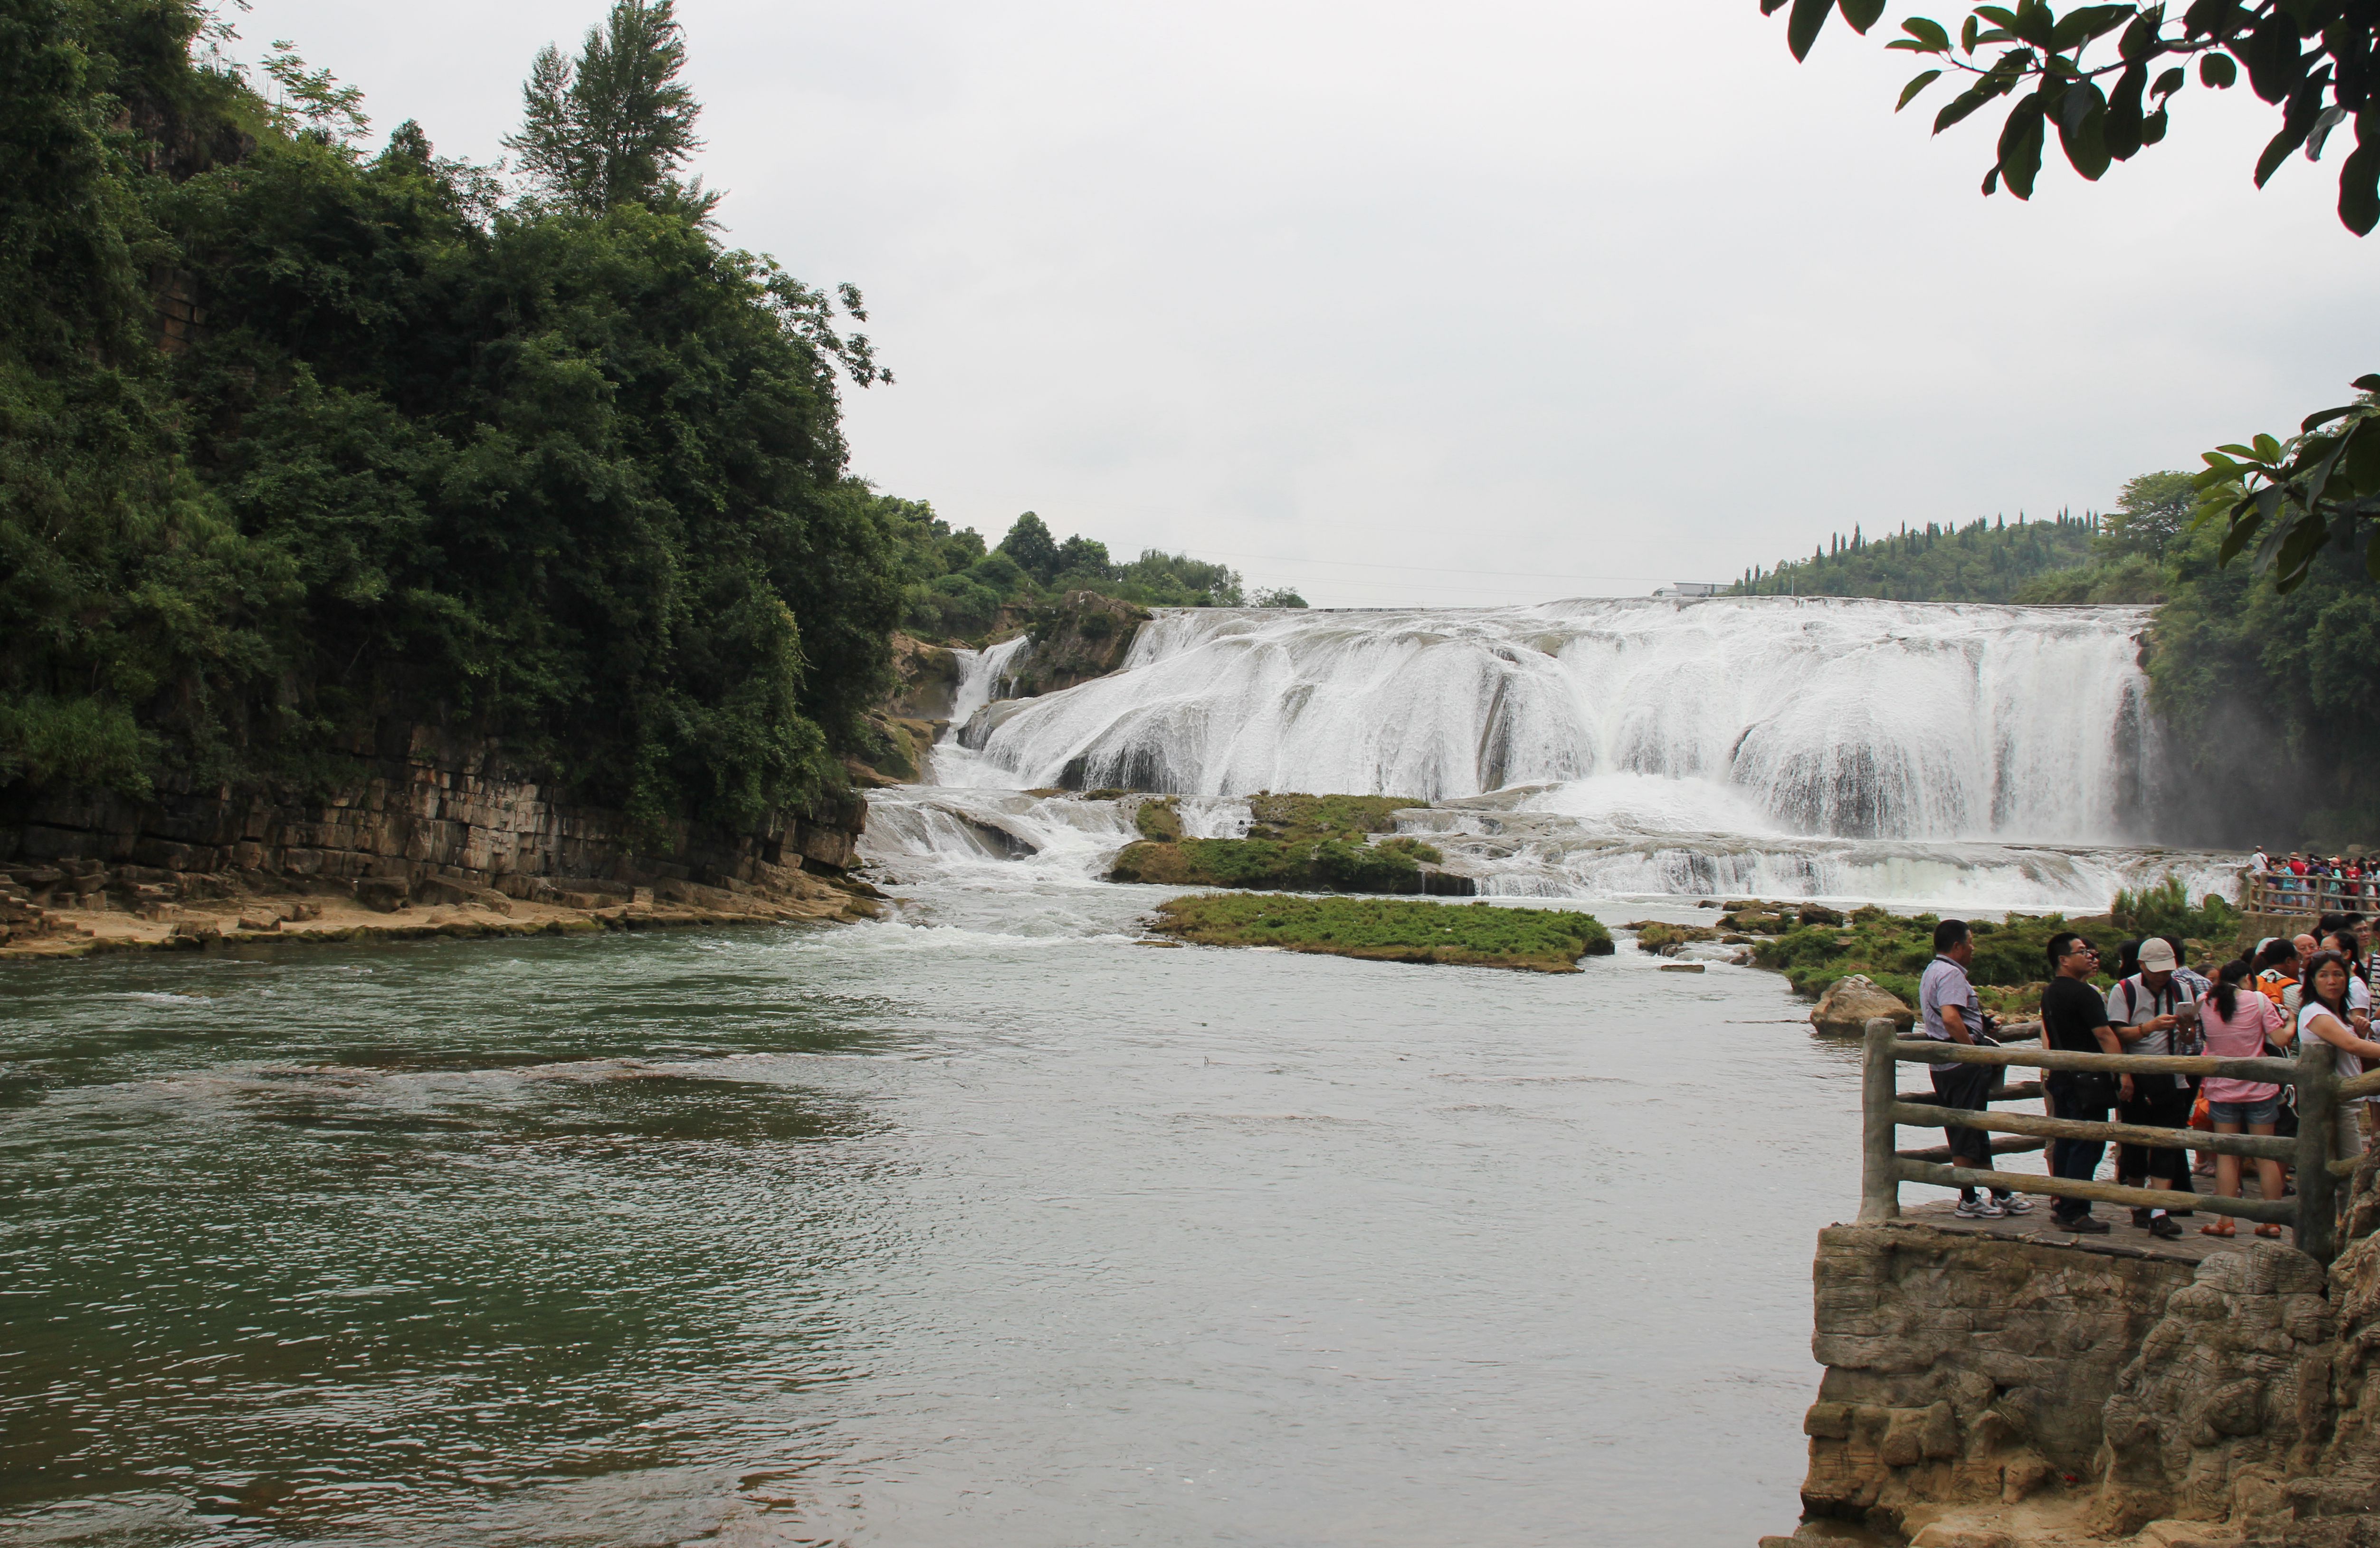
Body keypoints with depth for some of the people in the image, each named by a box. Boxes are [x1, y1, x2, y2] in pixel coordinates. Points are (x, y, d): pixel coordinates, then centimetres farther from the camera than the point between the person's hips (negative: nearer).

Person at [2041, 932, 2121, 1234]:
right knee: (2088, 1145, -6)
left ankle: (2064, 1207, 18)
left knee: (2065, 1143, 14)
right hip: (2087, 1079, -9)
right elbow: (2105, 1036, -18)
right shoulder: (2084, 993, -15)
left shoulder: (2049, 994, 12)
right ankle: (2074, 1213, -7)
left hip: (2060, 1076, 9)